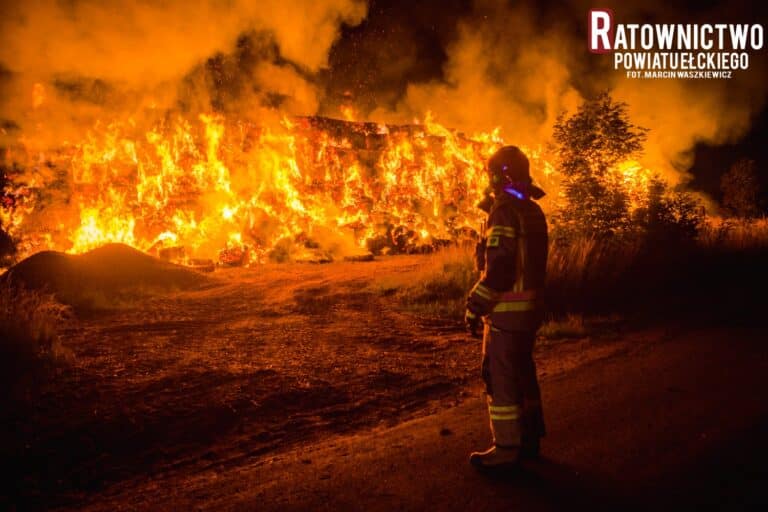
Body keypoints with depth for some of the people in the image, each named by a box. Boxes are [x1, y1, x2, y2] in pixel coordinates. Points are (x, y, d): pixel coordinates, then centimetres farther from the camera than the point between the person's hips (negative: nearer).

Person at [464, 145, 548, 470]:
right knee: (523, 371, 17)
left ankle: (507, 448, 6)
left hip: (507, 308, -9)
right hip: (531, 305, 9)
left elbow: (498, 266, -22)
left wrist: (475, 305, -16)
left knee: (500, 376, -1)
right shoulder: (533, 211, 13)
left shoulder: (504, 211, -16)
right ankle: (530, 438, 27)